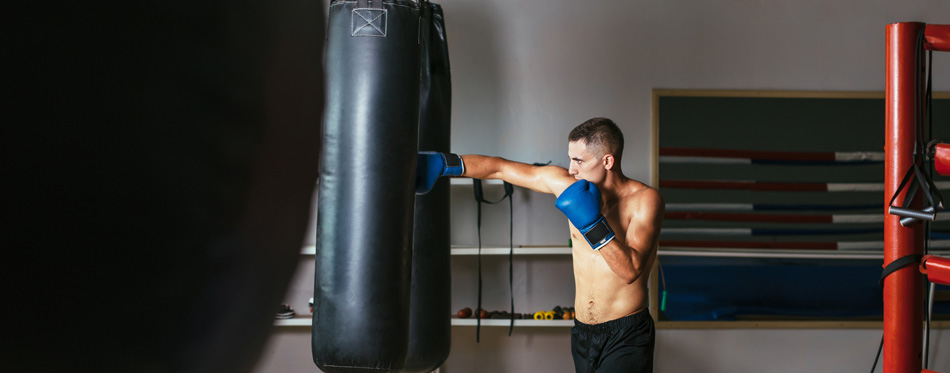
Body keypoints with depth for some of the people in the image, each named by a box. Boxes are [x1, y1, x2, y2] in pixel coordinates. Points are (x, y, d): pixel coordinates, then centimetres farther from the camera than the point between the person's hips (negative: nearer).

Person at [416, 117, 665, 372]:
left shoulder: (645, 200, -11)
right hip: (583, 333, 5)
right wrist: (441, 163, -1)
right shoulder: (566, 184, 0)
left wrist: (592, 224, -26)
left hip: (626, 338, -5)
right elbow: (499, 168, 4)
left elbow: (631, 270, -21)